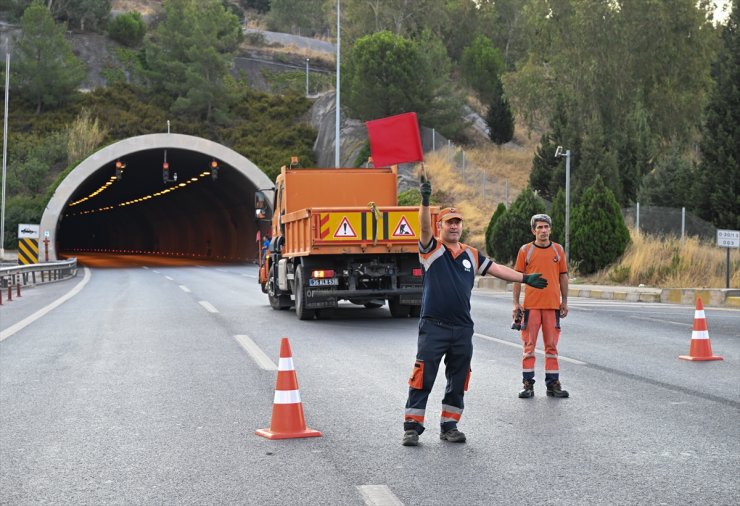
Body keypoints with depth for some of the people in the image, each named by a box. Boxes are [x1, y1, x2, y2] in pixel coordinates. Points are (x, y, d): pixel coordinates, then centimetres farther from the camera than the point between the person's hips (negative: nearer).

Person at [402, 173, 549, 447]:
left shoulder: (471, 254, 15)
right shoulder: (432, 249, -1)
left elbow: (495, 268, 21)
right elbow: (425, 226, -19)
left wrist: (525, 278, 17)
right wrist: (425, 201, -35)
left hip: (463, 329, 5)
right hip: (433, 327, -5)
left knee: (458, 381, 10)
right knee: (422, 379, -6)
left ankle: (449, 426, 21)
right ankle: (412, 427, -1)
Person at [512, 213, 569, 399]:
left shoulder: (558, 249, 8)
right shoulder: (525, 250, 1)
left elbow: (563, 276, 12)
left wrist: (564, 301, 8)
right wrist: (516, 303, -2)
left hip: (553, 305, 2)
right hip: (530, 305, -2)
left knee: (552, 346, 6)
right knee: (529, 346, 1)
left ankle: (553, 384, 12)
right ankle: (528, 384, 6)